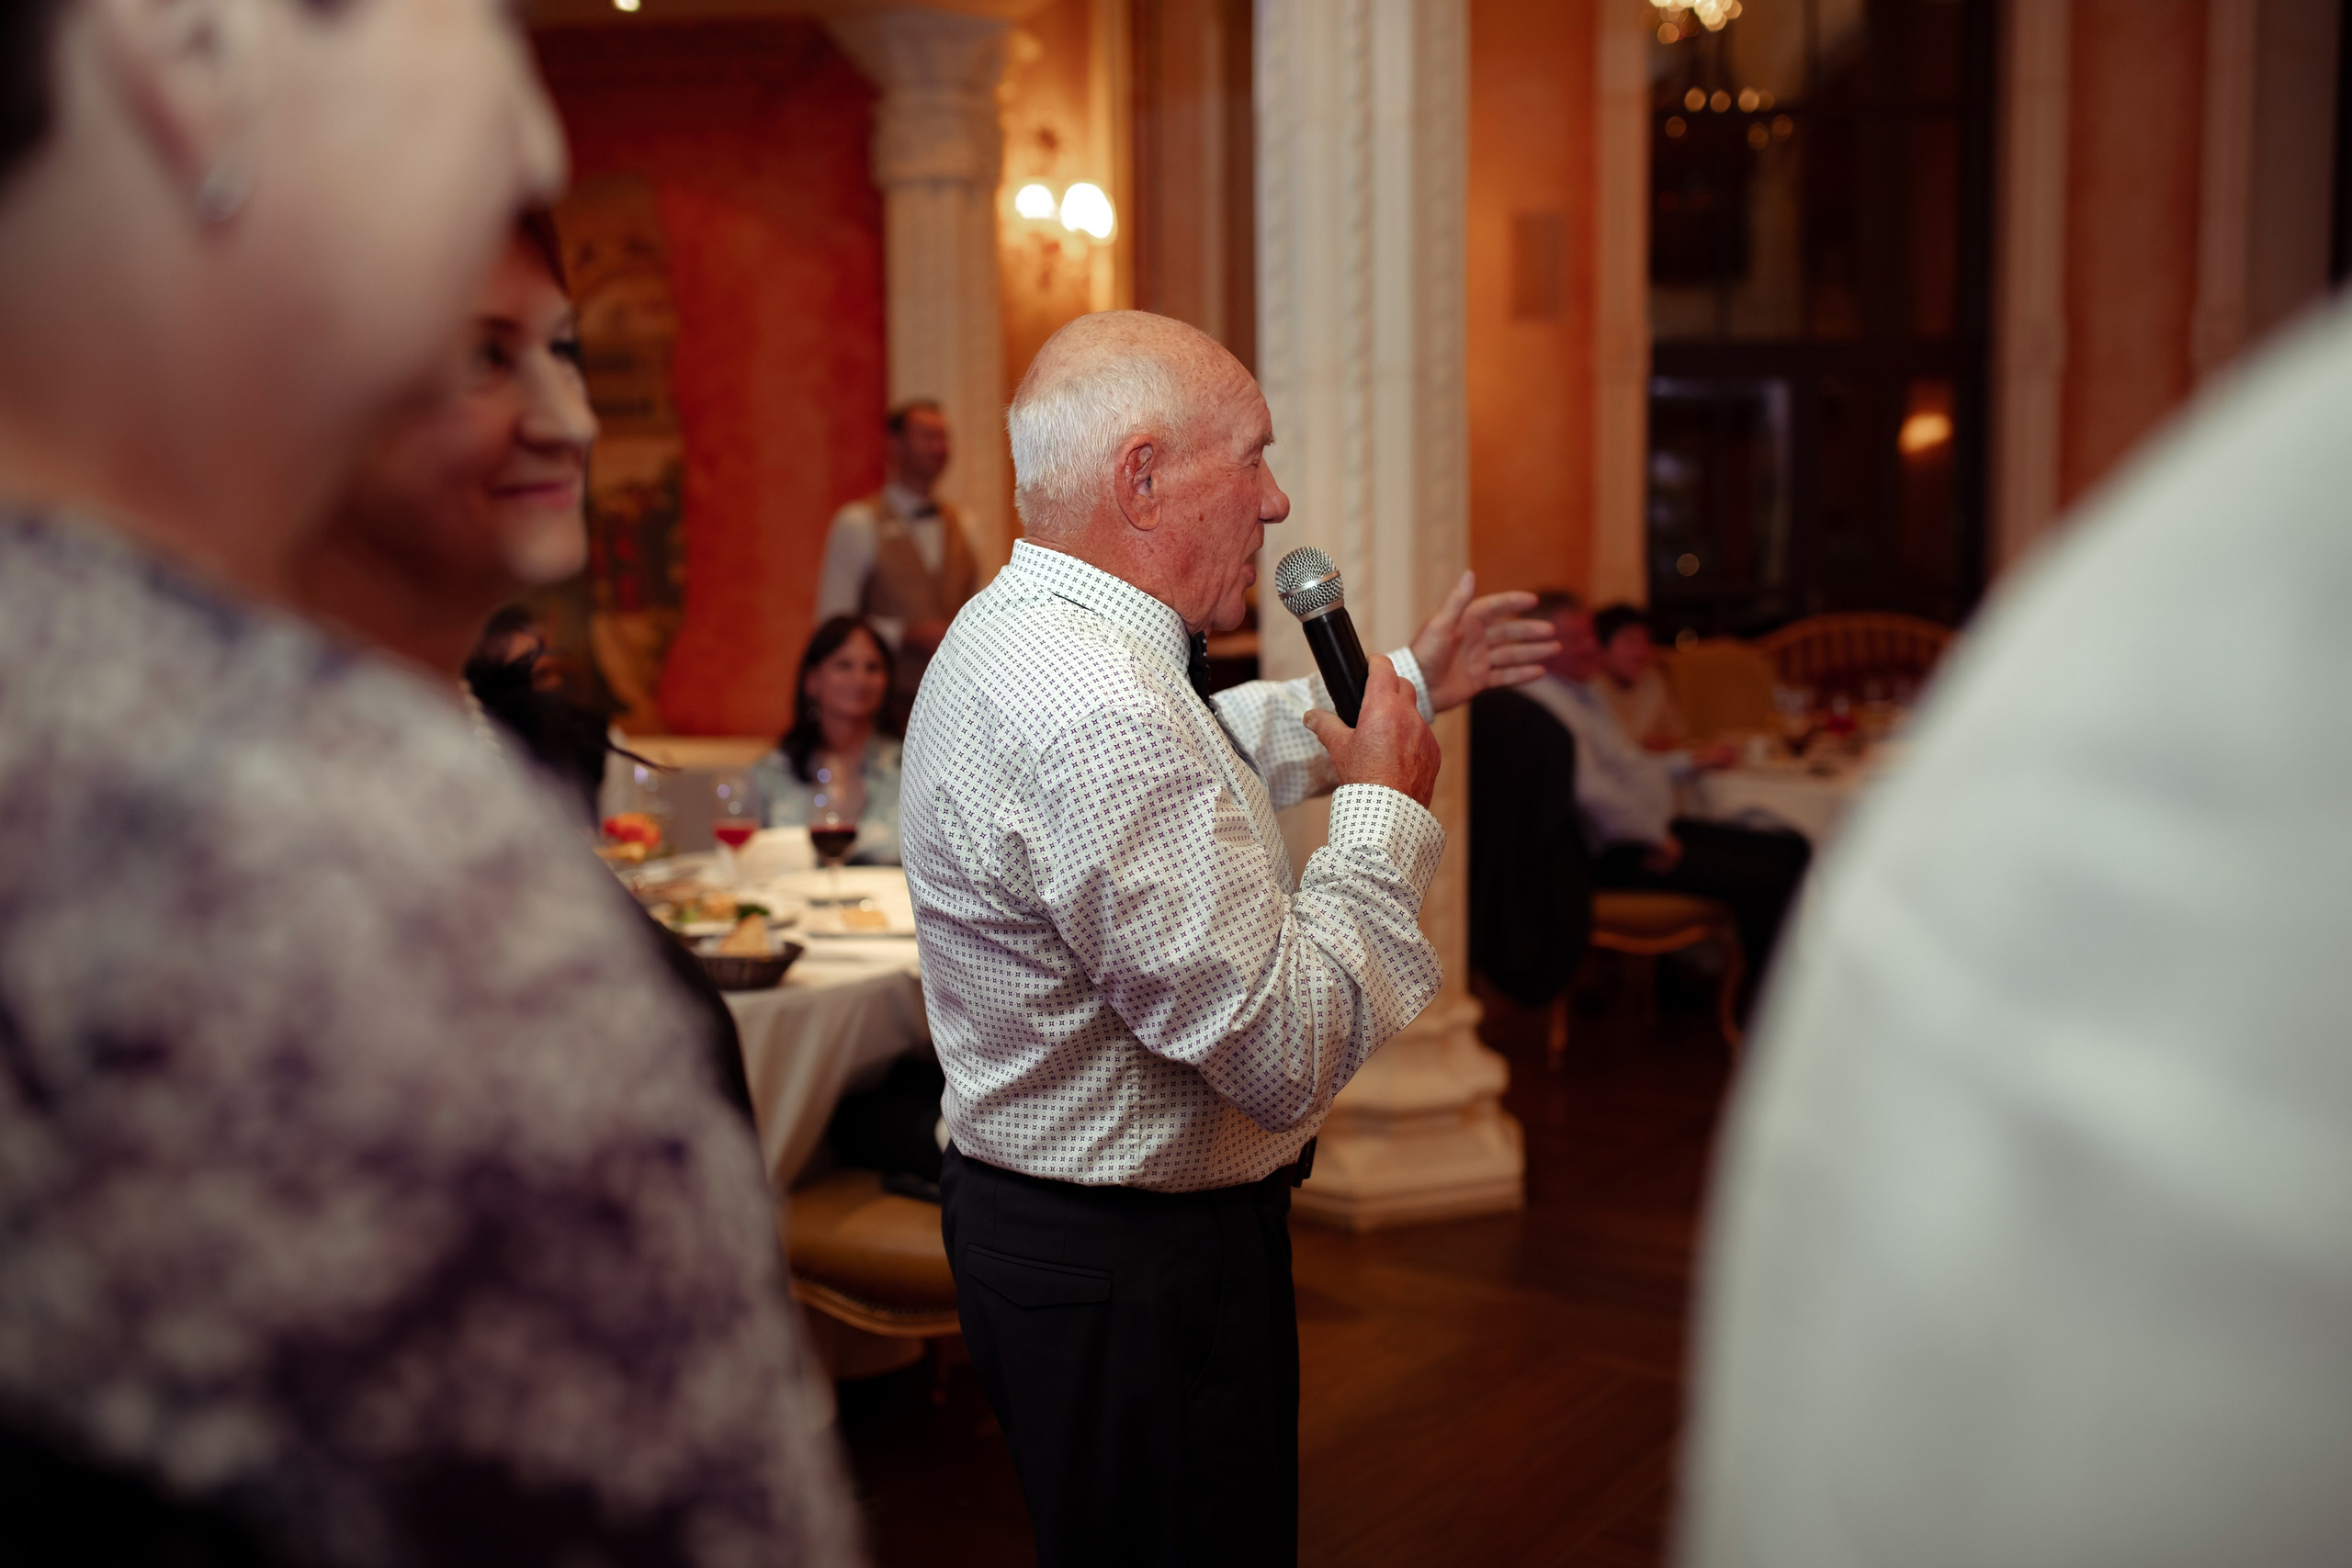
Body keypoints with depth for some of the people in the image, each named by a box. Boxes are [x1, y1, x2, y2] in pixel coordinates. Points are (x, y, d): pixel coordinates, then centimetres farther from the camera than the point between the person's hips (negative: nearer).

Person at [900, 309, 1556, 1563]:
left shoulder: (1020, 628, 5)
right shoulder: (1097, 727, -31)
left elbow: (1209, 748, 27)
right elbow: (1290, 1054, -28)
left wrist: (1406, 683, 30)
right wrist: (1385, 807, -15)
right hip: (1132, 1275, -11)